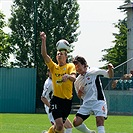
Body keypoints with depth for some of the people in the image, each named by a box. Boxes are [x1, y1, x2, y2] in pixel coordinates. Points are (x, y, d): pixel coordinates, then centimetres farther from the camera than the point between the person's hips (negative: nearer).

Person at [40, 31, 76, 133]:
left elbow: (74, 78, -16)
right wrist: (43, 41, -14)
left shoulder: (70, 66, 2)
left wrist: (68, 76, -39)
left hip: (67, 100, 1)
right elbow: (44, 54, -4)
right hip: (56, 99, -1)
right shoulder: (54, 67, 7)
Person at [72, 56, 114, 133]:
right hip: (86, 103, 5)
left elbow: (110, 75, 5)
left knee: (99, 120, -25)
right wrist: (79, 93, 0)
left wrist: (110, 69, -17)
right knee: (76, 122, -7)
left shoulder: (94, 72, 0)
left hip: (99, 101, -5)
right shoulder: (77, 82, 13)